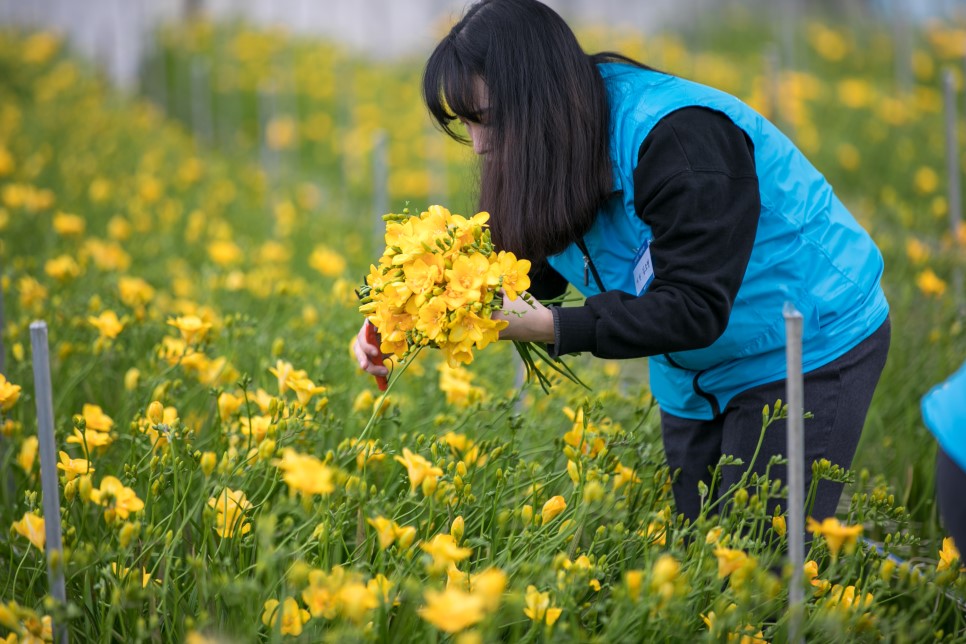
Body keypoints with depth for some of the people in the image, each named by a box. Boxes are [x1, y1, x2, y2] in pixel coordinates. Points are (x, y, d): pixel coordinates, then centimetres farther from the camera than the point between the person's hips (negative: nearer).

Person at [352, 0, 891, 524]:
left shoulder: (681, 136, -30)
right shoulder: (546, 157, -6)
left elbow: (696, 309, -32)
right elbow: (528, 273, 1)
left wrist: (548, 327, -38)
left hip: (810, 350, -8)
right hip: (697, 375, 8)